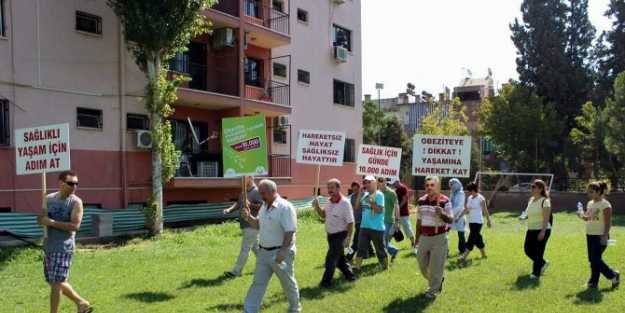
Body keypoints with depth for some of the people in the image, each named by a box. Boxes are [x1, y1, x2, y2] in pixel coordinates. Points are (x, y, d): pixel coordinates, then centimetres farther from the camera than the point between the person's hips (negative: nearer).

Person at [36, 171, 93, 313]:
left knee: (56, 283, -5)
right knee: (59, 282, 15)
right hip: (48, 247, 7)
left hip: (64, 248, -7)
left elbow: (75, 225, -18)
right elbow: (40, 219, 14)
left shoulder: (76, 202, -9)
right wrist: (42, 220, -10)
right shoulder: (49, 199, 7)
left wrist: (52, 222, -19)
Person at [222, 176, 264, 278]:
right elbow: (238, 203, 17)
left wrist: (250, 205, -29)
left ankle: (236, 271, -1)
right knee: (255, 247, 18)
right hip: (245, 225, 9)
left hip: (252, 226, -9)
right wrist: (229, 209, 1)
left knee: (245, 249, -4)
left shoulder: (257, 191, -15)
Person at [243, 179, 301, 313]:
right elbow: (258, 225, 17)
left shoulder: (285, 207, -19)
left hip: (280, 253, -7)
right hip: (263, 252, 7)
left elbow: (289, 232, -22)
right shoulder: (264, 206, 8)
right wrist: (248, 217, -2)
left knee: (288, 283, 12)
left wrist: (283, 251, -27)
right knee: (258, 283, 8)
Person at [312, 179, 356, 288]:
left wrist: (348, 238, -21)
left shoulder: (345, 203, -19)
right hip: (330, 235, 8)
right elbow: (323, 215, 16)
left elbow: (350, 222, -18)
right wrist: (317, 206, -2)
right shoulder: (329, 202, 4)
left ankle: (326, 282, 3)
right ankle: (349, 275, 35)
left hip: (340, 235, -8)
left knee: (331, 259, -6)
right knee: (339, 258, 18)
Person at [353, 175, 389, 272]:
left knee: (380, 249, 7)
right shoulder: (365, 194, 11)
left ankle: (385, 267, 24)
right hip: (364, 226, 6)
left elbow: (380, 210, -17)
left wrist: (371, 202, -26)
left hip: (377, 228, -6)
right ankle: (356, 266, 2)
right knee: (361, 248, 2)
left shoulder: (379, 195, -10)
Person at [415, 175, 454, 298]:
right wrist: (417, 237, 15)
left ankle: (433, 289, 18)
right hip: (424, 237, 5)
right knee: (422, 263, 12)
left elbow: (451, 220, -9)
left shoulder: (445, 201, -10)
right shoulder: (421, 201, 5)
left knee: (436, 265, 1)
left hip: (439, 237, -5)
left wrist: (442, 214, -30)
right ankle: (437, 280, 38)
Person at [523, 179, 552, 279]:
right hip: (531, 230, 8)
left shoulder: (545, 201, -13)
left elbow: (546, 218, -19)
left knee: (538, 252, -2)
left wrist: (543, 231, -24)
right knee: (528, 249, 10)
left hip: (541, 230, -8)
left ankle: (536, 273, 11)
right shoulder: (531, 200, 10)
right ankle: (543, 263, 33)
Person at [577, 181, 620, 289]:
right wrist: (582, 216, -2)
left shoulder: (605, 205, -12)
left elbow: (608, 223, -14)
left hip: (600, 236, -7)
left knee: (596, 260, -8)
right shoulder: (590, 203, 10)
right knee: (592, 260, 8)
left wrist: (605, 236, -20)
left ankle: (614, 275, 12)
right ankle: (593, 282, 16)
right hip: (590, 235, 7)